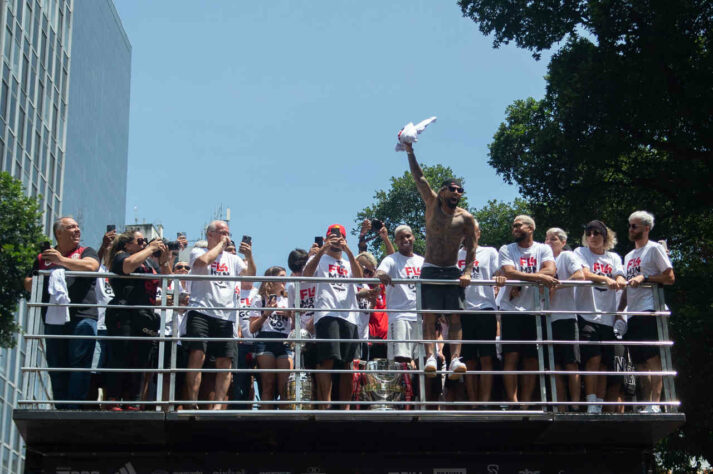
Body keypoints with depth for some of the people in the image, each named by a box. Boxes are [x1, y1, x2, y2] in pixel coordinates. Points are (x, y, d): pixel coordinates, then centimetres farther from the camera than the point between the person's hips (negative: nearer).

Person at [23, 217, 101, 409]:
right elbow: (29, 285, 22)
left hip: (82, 317, -4)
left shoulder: (86, 252, 13)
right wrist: (32, 281, -2)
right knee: (56, 368, 4)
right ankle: (61, 408, 9)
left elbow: (90, 266, -10)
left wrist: (62, 260, -18)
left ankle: (75, 407, -14)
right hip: (54, 320, 4)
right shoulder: (43, 257, 21)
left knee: (80, 363, -12)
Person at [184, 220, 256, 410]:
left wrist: (249, 256, -7)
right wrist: (220, 244, -3)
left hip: (225, 315, 5)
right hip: (200, 311, -5)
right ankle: (192, 404, -15)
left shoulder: (233, 259, 22)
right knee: (197, 355, -17)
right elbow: (203, 261, -15)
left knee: (225, 362, -3)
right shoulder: (198, 252, 9)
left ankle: (218, 405, -1)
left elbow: (250, 274, 9)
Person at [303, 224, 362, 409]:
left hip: (349, 316, 4)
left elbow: (359, 276, 4)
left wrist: (348, 251, -7)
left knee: (347, 363, 2)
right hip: (326, 314, -4)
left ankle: (345, 406, 6)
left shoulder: (348, 263, 27)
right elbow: (306, 275, -4)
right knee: (327, 359, -17)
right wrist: (321, 250, -11)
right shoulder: (319, 259, 18)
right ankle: (326, 405, -21)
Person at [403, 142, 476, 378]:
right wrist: (410, 151, -4)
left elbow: (471, 249, 2)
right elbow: (419, 177, 2)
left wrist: (467, 271, -12)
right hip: (430, 270, 0)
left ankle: (455, 359, -18)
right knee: (429, 315, -11)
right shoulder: (432, 204, 5)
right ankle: (430, 356, -20)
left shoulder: (466, 218, 4)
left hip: (453, 271, 1)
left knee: (455, 316, -9)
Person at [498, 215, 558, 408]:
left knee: (532, 359, 2)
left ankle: (525, 404, 7)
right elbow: (509, 273, -10)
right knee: (511, 356, -9)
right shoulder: (506, 250, 8)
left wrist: (521, 282, -15)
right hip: (512, 311, -2)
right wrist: (539, 277, -18)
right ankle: (513, 402, -9)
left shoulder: (543, 249, 11)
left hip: (535, 311, 2)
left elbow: (551, 270, -8)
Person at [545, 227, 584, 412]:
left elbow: (580, 275, -13)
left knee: (570, 363, -8)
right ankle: (561, 408, 5)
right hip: (548, 319, 6)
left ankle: (575, 405, -9)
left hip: (566, 316, -6)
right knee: (555, 365, 3)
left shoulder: (568, 256, 3)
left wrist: (555, 286, -13)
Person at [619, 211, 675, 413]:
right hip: (633, 314, 8)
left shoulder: (654, 249, 1)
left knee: (652, 358, -14)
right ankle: (645, 404, 8)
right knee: (640, 363, 6)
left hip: (650, 311, -8)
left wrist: (644, 278, -16)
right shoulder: (629, 256, 25)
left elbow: (670, 278, -6)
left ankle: (655, 404, -17)